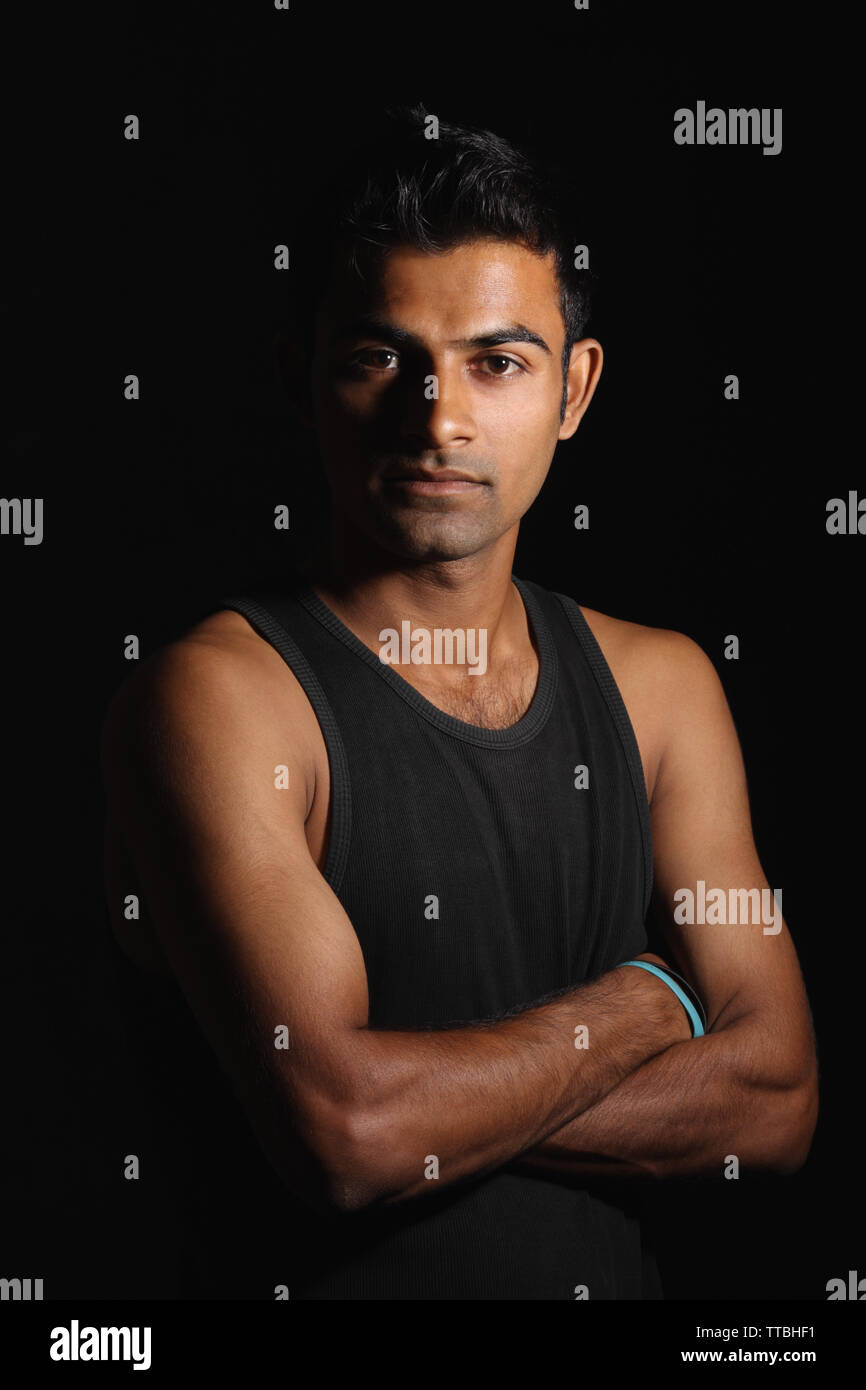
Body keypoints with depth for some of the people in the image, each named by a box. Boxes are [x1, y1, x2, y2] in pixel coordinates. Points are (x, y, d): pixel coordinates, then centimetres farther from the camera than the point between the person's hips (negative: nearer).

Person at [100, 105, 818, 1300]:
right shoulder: (217, 696, -12)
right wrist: (638, 1009, -8)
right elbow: (343, 1136, -22)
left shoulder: (663, 683, 3)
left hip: (612, 1276, 3)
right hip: (341, 1275, -3)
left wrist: (436, 1099, -14)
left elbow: (776, 1100, -2)